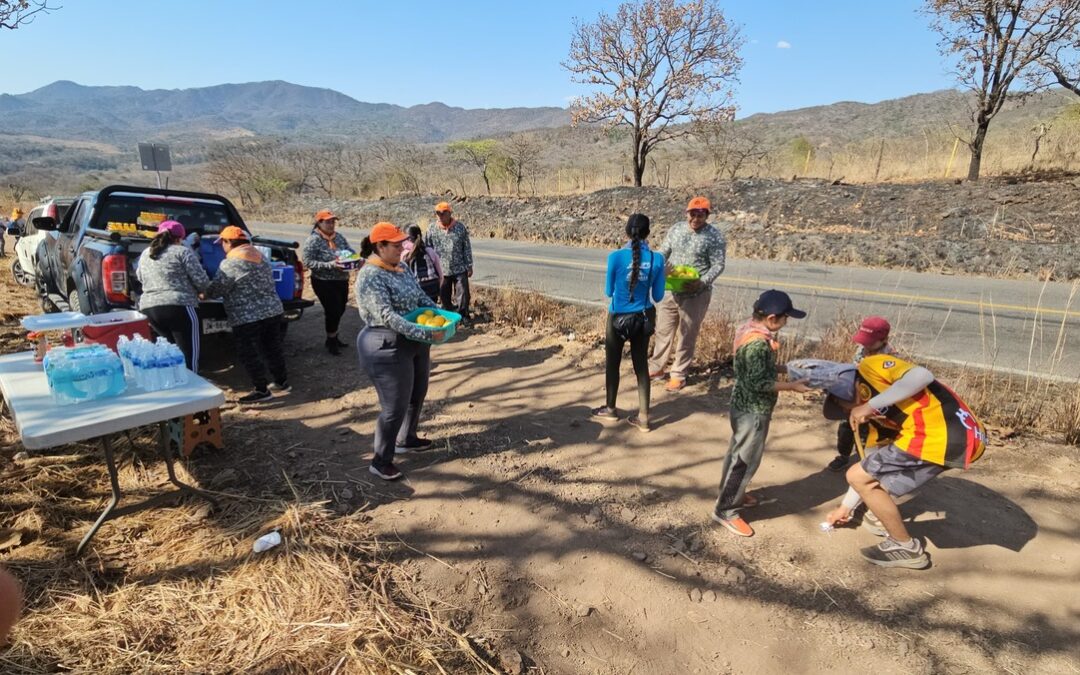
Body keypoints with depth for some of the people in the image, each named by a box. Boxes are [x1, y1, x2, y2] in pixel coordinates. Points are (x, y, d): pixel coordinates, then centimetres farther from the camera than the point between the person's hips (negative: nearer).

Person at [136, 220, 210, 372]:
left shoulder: (145, 254, 19)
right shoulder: (182, 251, -1)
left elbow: (140, 278, 33)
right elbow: (201, 280, -5)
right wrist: (201, 291, 15)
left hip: (148, 308, 7)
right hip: (177, 307, -7)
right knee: (189, 354, -3)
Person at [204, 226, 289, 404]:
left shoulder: (230, 263, -13)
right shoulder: (259, 255, 12)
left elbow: (215, 290, -10)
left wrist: (202, 292, 9)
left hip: (248, 317, -8)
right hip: (273, 311, 8)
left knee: (248, 354, 4)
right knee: (272, 348, 17)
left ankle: (261, 390, 9)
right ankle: (282, 382, 26)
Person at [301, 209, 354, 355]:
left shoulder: (339, 236, 4)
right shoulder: (313, 240, -15)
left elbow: (350, 251, 11)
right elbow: (307, 262, -19)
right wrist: (330, 265, -28)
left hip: (342, 280, 7)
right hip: (324, 282, -6)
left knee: (340, 310, 15)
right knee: (333, 310, -4)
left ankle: (334, 337, 35)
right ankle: (331, 341, 17)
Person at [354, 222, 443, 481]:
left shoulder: (401, 267, 7)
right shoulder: (370, 277, -20)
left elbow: (421, 297, 11)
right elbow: (387, 316, -28)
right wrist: (424, 334, -33)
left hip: (415, 343, 9)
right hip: (388, 348, -9)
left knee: (417, 395, 21)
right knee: (395, 407, -2)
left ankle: (406, 440, 43)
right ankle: (380, 461, 16)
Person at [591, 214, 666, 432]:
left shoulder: (616, 256, -14)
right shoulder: (657, 259, -8)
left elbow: (609, 292, -4)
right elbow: (658, 296, -2)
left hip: (618, 317, -2)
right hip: (643, 318, 2)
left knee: (613, 363, 15)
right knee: (641, 365, 12)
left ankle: (610, 408, 32)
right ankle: (643, 417, 17)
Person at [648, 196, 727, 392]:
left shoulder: (714, 236, -10)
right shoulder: (676, 230, 5)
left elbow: (718, 265, -12)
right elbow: (663, 253, 10)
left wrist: (702, 282, -26)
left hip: (695, 294, -5)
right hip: (669, 291, 5)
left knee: (687, 335, 5)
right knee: (663, 330, 13)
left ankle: (679, 375, 18)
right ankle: (657, 368, 29)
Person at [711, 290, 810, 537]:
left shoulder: (751, 330, 3)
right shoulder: (758, 343, -28)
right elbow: (760, 382, -25)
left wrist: (786, 369, 9)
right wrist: (792, 386, -16)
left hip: (746, 406, 10)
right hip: (753, 410, -10)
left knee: (739, 454, 24)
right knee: (745, 460, 1)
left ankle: (732, 493, 41)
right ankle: (725, 510, 13)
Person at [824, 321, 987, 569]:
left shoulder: (870, 367, 3)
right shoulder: (877, 413, 26)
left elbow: (921, 376, -17)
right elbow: (871, 467, 31)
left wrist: (871, 404, -9)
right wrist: (846, 507, 37)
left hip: (943, 437, -10)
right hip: (964, 437, 10)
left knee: (856, 475, 1)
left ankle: (907, 548, 13)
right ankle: (883, 518, 37)